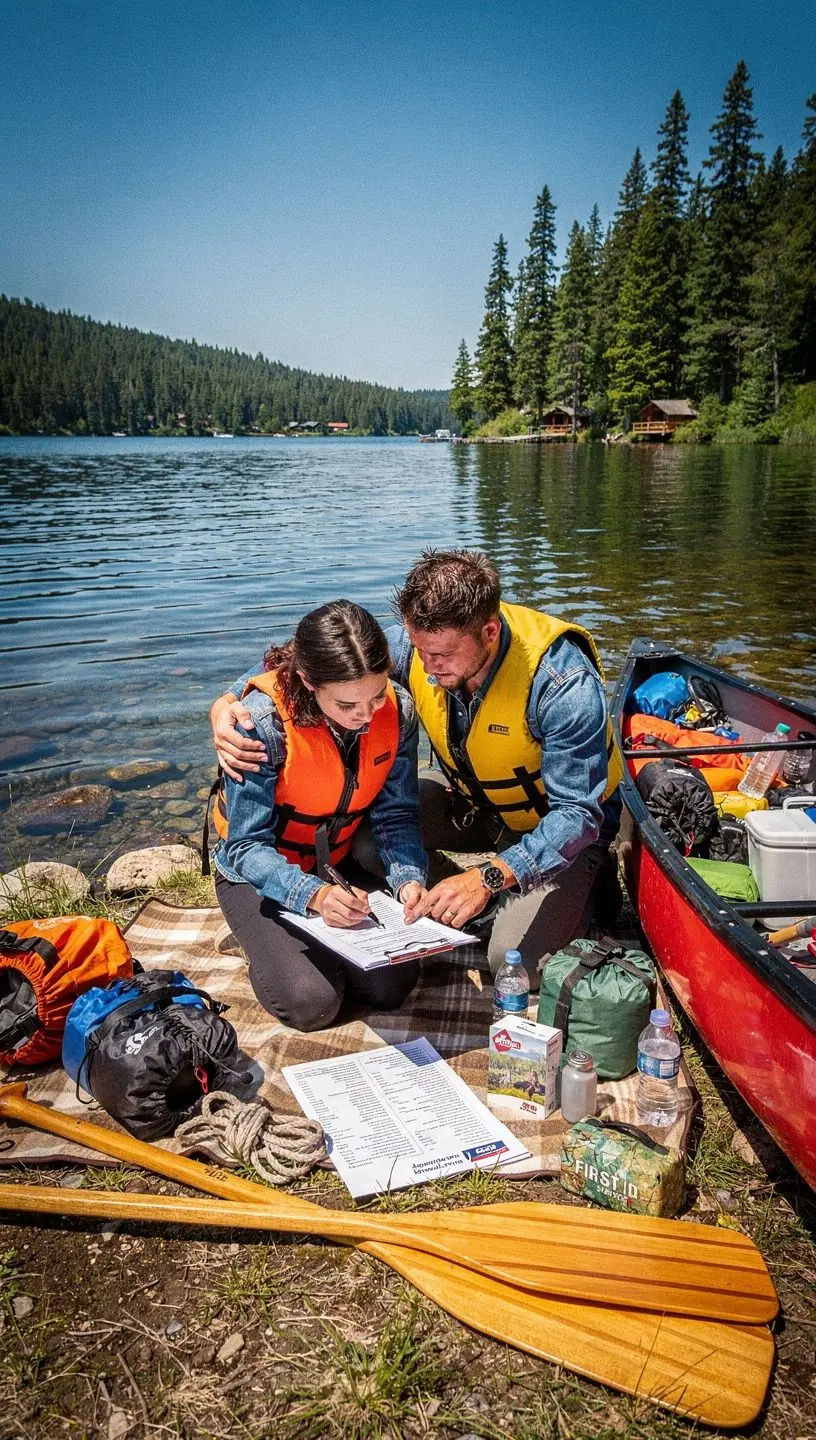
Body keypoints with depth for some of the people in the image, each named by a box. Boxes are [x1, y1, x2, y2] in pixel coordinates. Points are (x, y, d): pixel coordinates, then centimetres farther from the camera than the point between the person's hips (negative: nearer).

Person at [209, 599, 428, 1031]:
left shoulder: (398, 709, -17)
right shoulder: (265, 720, -31)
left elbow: (396, 815, -9)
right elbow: (247, 846, -26)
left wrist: (409, 878, -29)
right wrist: (313, 894, -42)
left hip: (337, 866, 4)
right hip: (259, 873, -4)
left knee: (393, 985, -9)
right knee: (311, 1003, -19)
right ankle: (272, 945, 14)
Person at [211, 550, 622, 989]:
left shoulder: (564, 682, -34)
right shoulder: (418, 642, -21)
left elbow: (578, 813, -31)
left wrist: (488, 878, -45)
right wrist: (228, 700, -29)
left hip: (557, 823, -4)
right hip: (472, 800, 5)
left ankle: (583, 885, 7)